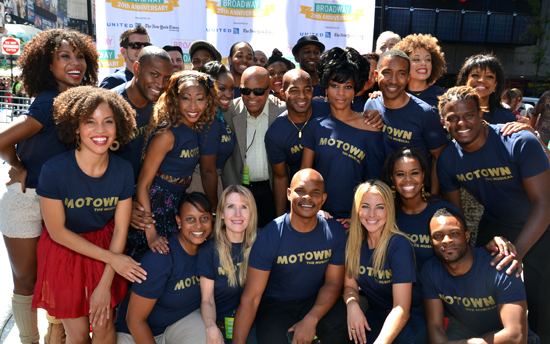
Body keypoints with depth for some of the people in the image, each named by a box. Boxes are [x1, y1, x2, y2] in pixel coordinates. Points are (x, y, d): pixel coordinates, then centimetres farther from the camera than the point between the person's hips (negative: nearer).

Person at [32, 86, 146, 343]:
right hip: (64, 250, -2)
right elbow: (57, 231, -15)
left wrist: (105, 285, -10)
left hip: (106, 247, 2)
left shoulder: (123, 170, -15)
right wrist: (112, 258, -15)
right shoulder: (54, 169, -24)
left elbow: (120, 229, -8)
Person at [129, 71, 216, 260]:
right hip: (153, 208, -7)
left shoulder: (194, 130, 1)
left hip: (177, 208, 7)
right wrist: (151, 233, -23)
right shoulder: (167, 134, -20)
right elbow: (143, 184, -19)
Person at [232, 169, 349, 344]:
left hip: (317, 301, 2)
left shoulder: (334, 231, -11)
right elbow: (251, 297, -19)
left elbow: (333, 283, -5)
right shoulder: (270, 235, -19)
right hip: (275, 304, -1)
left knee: (341, 327, -26)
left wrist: (311, 320, -21)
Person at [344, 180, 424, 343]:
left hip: (409, 319, -4)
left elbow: (401, 308, -25)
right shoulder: (354, 241, -4)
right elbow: (350, 285, 5)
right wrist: (352, 304, -18)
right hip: (375, 315, 4)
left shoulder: (399, 245, -20)